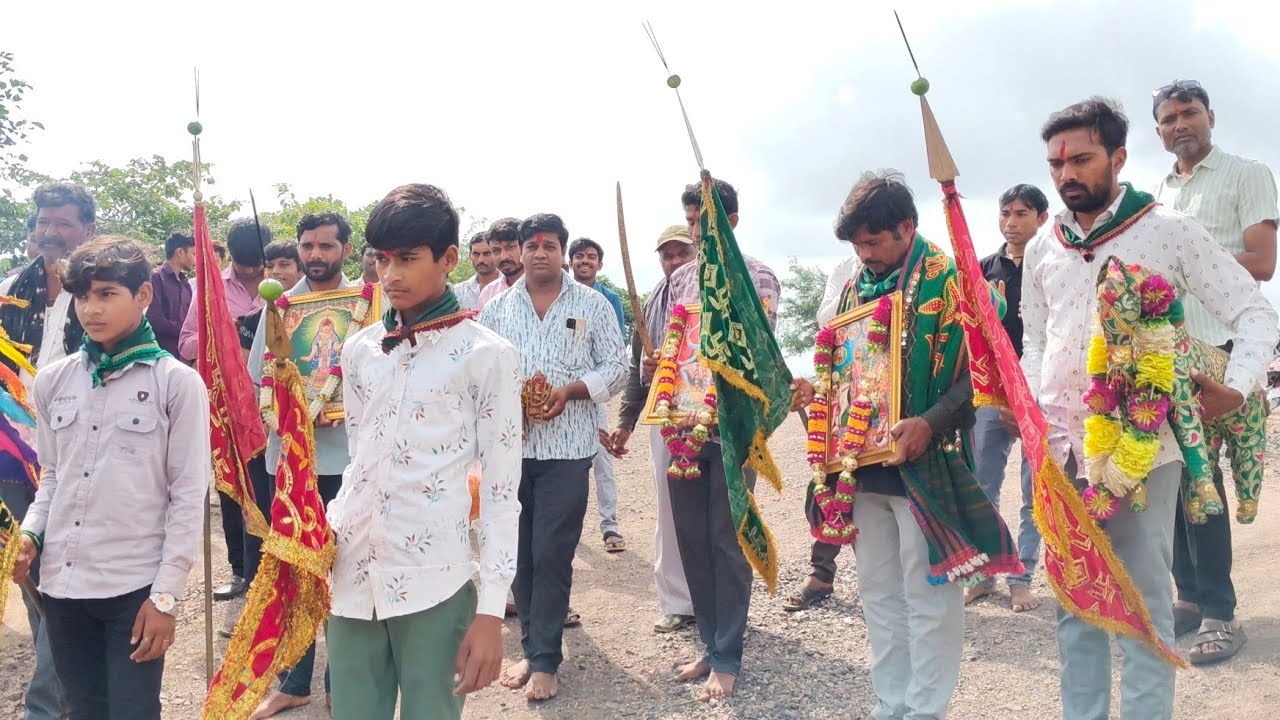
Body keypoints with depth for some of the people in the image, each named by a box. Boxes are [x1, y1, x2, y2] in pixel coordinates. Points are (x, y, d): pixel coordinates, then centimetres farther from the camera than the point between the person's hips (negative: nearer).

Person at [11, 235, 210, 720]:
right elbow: (52, 477, 16)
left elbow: (189, 495, -7)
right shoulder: (53, 381, 7)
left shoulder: (177, 382, -6)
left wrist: (166, 594, -10)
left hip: (136, 587, -4)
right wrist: (31, 533, -3)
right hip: (61, 584, 4)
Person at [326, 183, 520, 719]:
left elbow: (501, 489, -5)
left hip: (435, 582, -4)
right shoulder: (358, 350, 10)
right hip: (352, 577, 4)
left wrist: (491, 609, -8)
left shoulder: (486, 354, -4)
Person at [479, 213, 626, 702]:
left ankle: (545, 661, 8)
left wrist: (568, 390, -14)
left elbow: (616, 368, 2)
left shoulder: (592, 305, 4)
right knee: (519, 552, 9)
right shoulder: (497, 308, 9)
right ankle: (531, 648, 23)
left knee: (552, 555, -3)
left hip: (567, 446, -3)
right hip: (510, 442, 3)